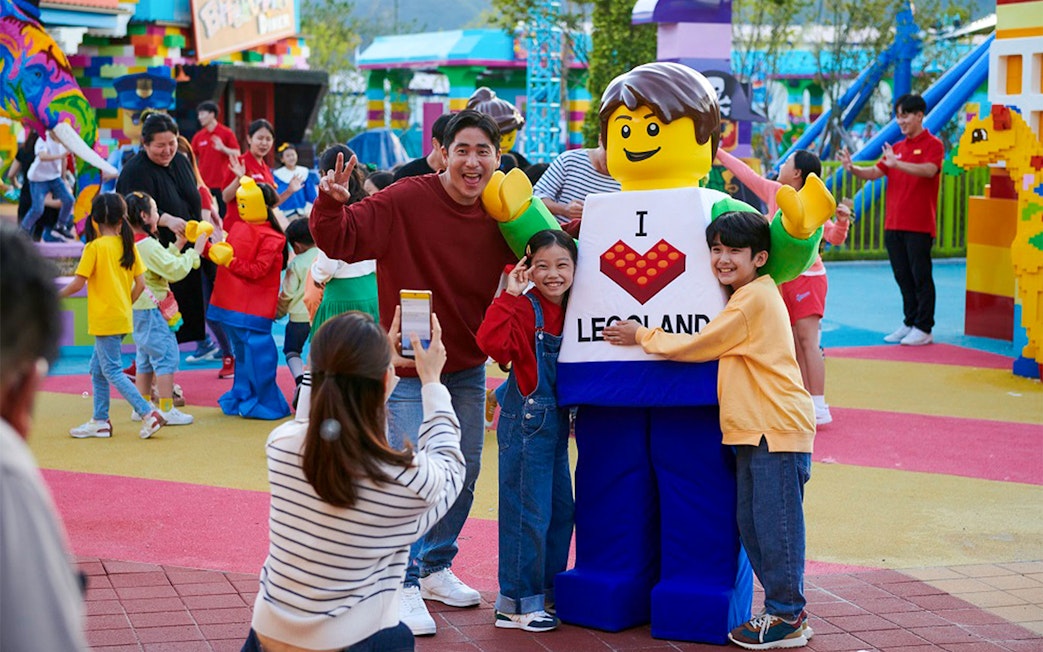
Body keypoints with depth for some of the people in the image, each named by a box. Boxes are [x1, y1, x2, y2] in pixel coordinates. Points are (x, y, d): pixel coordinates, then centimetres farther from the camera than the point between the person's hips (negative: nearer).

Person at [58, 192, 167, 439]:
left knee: (112, 371, -3)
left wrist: (56, 296, 4)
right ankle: (100, 421, 20)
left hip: (105, 320, -7)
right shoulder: (128, 245, 4)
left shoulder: (95, 247, -12)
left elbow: (78, 283, -12)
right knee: (97, 368, 17)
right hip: (123, 317, 7)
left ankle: (149, 413, -11)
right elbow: (140, 284, 4)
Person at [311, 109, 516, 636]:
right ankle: (404, 586, 8)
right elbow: (341, 241, -21)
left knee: (463, 473, 15)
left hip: (467, 369, 6)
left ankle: (436, 568, 34)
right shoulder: (406, 201, -16)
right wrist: (331, 206, -40)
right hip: (408, 368, -6)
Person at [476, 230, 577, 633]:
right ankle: (517, 603, 6)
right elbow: (493, 343, -32)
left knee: (561, 510, 16)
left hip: (556, 421, 8)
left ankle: (548, 591, 30)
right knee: (528, 512, -3)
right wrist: (510, 296, -30)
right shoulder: (524, 308, -14)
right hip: (526, 421, -8)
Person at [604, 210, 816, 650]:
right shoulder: (746, 296, 18)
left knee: (775, 522, -5)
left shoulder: (754, 298, -13)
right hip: (754, 429, 10)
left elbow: (697, 346, -10)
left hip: (778, 428, -10)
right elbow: (713, 346, 24)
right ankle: (784, 608, 20)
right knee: (750, 520, 12)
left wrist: (642, 336, 0)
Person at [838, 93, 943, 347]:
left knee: (921, 277, -3)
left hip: (919, 226, -6)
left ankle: (924, 329, 2)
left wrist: (898, 164, -35)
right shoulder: (896, 148, 16)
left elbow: (929, 170, -22)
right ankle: (909, 323, 19)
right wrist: (853, 168, -10)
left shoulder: (932, 145, -3)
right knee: (903, 277, 10)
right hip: (893, 224, 7)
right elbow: (875, 172, 9)